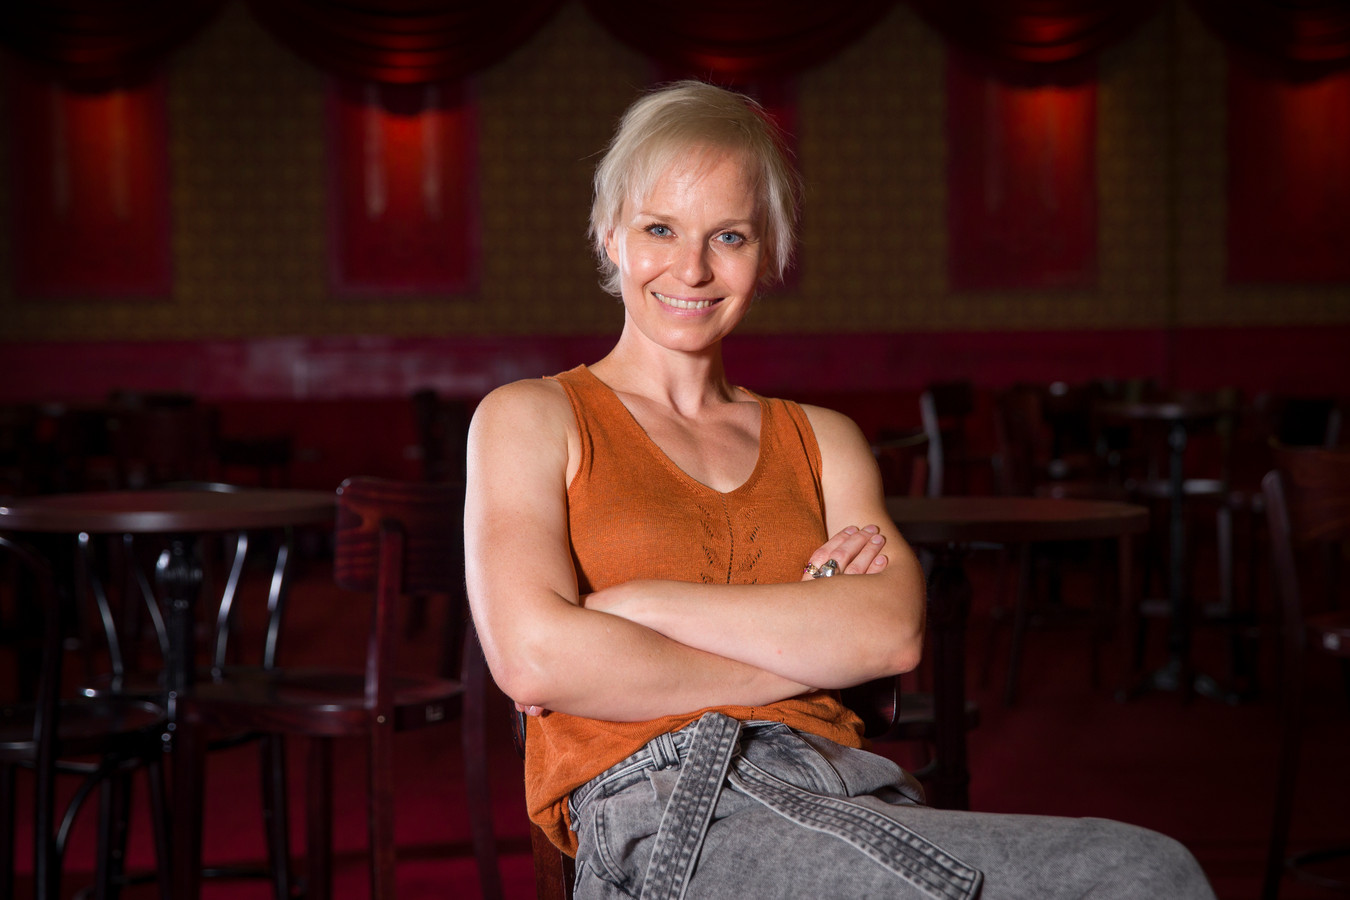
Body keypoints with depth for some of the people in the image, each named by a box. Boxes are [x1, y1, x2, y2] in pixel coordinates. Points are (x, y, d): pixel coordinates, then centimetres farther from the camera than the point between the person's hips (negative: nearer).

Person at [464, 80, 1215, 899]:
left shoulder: (822, 440, 25)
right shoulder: (530, 420, 13)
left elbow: (895, 629, 3)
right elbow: (535, 656, -7)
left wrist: (639, 603, -4)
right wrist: (806, 649, 1)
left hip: (847, 786, 5)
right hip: (664, 813, -5)